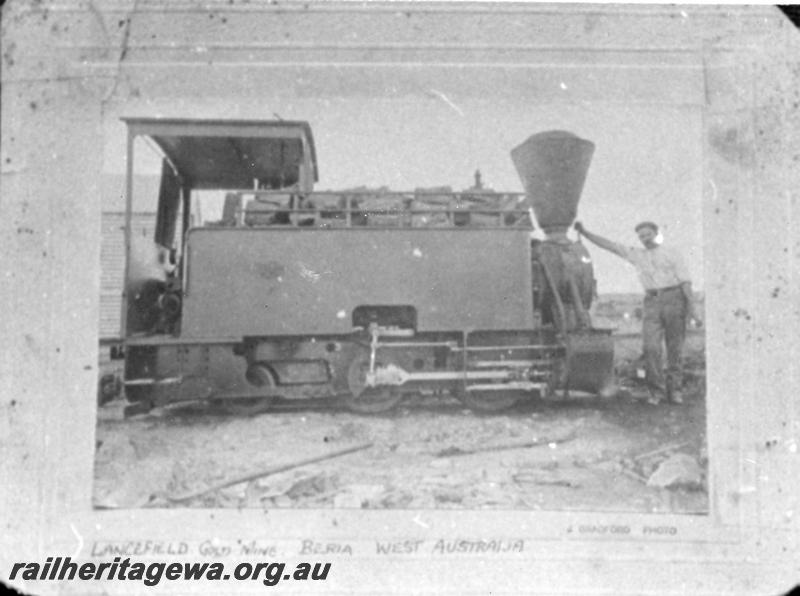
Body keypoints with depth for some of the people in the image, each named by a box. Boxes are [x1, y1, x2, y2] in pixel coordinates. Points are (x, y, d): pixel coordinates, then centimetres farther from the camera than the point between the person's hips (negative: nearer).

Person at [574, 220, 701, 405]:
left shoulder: (671, 253, 8)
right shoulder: (636, 255, 16)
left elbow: (685, 281, 2)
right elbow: (609, 245, 13)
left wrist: (692, 307, -7)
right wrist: (584, 233, 5)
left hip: (674, 298, -2)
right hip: (652, 302, 2)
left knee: (675, 348, 0)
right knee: (651, 347, -10)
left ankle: (674, 390, 7)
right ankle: (656, 391, -4)